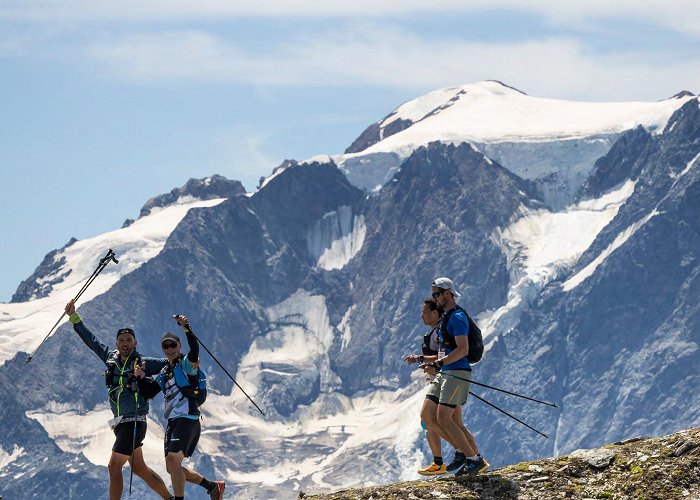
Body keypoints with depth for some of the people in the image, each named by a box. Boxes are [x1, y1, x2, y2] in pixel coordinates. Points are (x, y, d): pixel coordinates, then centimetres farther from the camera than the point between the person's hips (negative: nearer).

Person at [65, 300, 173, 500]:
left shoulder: (143, 363, -8)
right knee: (140, 469, 12)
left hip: (134, 423, -7)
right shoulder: (111, 358, 8)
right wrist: (74, 317, 18)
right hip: (120, 424, 7)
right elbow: (91, 340, 17)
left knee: (114, 466, -11)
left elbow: (169, 362, -11)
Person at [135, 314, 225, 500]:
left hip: (188, 419, -9)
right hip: (172, 421, 9)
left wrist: (187, 328, -39)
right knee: (172, 467, 10)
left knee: (172, 460, -22)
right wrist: (142, 378, 4)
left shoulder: (186, 363, -4)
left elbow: (194, 351, -25)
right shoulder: (165, 372, 20)